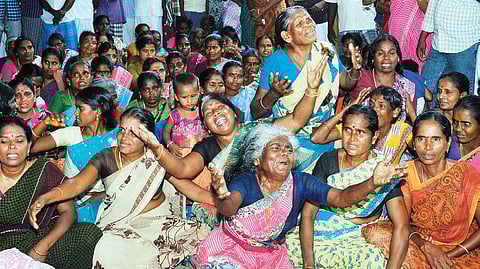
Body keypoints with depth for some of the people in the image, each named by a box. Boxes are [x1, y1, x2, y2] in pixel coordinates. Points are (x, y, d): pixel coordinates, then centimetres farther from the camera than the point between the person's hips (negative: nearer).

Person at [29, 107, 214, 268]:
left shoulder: (158, 159, -4)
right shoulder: (106, 159, -6)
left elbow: (188, 187, -3)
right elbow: (78, 183, -21)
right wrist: (45, 198, -40)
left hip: (157, 221, 2)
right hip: (118, 225, -2)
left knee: (201, 235, -20)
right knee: (109, 251, -35)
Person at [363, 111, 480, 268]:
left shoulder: (466, 174, -14)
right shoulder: (407, 172, -5)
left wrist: (451, 255, -19)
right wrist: (425, 246, -23)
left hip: (460, 250, -3)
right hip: (418, 241, 3)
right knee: (373, 232, -23)